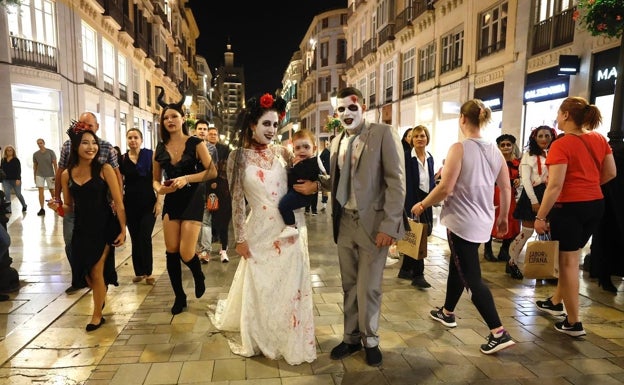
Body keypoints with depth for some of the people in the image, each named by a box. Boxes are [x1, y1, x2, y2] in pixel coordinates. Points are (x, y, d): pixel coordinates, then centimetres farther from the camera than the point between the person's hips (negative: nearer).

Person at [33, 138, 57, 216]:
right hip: (39, 175, 2)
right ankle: (42, 209, -4)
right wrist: (34, 176, 11)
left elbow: (55, 164, -5)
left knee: (52, 190, 6)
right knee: (40, 191, -6)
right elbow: (35, 166, 11)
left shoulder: (50, 152, -4)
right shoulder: (35, 154, 4)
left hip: (50, 174, -2)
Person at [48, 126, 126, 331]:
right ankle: (101, 297, 48)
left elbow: (118, 202, -10)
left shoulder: (104, 169, -11)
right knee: (86, 272, 14)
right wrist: (58, 207, -11)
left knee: (96, 271, -1)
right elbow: (69, 206, 12)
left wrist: (123, 230, -11)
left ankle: (97, 315, 21)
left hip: (104, 227, -4)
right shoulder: (67, 175, 2)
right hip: (81, 229, 4)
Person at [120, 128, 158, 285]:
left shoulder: (150, 155, -3)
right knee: (135, 239, 8)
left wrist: (159, 201, -9)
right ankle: (139, 271, 19)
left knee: (145, 238, -5)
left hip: (148, 203, -3)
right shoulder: (122, 159, 3)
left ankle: (148, 272, 8)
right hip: (130, 204, 3)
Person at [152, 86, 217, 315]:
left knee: (186, 253, -8)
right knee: (171, 252, 4)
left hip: (192, 199, -4)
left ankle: (199, 277, 27)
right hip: (171, 201, 4)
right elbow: (155, 178, 13)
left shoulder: (195, 143, -7)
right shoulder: (160, 148, 6)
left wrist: (186, 179, -24)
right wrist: (159, 188, -10)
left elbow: (212, 171, -14)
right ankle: (179, 297, 22)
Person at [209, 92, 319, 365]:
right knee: (259, 287, 10)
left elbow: (305, 175, 10)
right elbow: (237, 200, -5)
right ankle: (258, 339, 35)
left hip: (291, 228, 3)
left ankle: (289, 339, 31)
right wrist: (240, 238, -6)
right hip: (261, 230, -2)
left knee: (290, 286, 10)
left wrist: (314, 185, -13)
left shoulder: (281, 152, 3)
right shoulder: (238, 157, -5)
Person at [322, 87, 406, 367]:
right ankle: (351, 338, 32)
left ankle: (370, 340, 29)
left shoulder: (383, 134, -7)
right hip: (344, 223, 5)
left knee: (368, 288, 6)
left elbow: (396, 181, -12)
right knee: (349, 286, 15)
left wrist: (389, 226, -18)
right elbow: (336, 181, 13)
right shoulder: (337, 141, 12)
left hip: (373, 223, -5)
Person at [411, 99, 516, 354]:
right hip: (482, 222, 8)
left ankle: (499, 333, -1)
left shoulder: (460, 148, -15)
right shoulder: (495, 151, 5)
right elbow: (506, 189, 8)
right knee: (457, 266, 23)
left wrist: (422, 205, -5)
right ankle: (447, 313, 39)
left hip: (462, 221, -8)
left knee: (472, 278, 0)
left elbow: (445, 188, -20)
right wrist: (503, 217, 21)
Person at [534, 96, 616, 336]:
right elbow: (611, 173, 12)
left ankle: (574, 323, 11)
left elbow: (555, 186, -22)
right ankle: (556, 301, 37)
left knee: (568, 261, 3)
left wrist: (540, 217, -18)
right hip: (596, 204, 7)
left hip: (569, 206, -7)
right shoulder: (599, 139, 5)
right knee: (571, 256, 20)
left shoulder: (561, 145, -17)